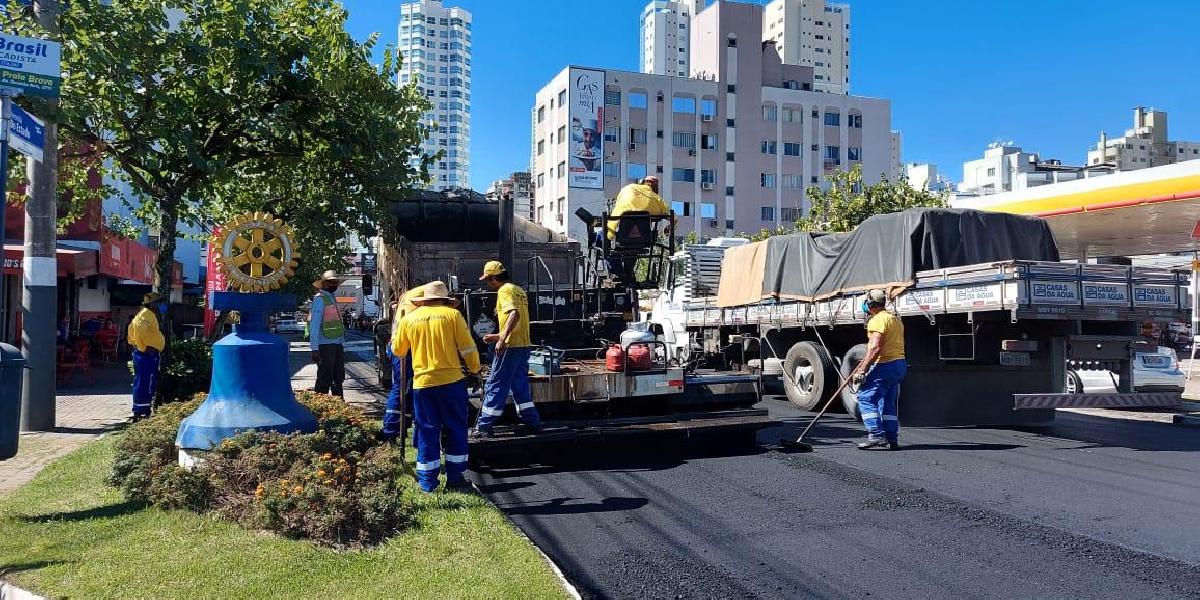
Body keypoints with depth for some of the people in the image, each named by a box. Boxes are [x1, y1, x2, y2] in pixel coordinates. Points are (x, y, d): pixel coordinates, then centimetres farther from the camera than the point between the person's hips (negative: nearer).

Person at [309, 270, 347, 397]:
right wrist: (315, 349, -18)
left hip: (337, 344, 9)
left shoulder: (332, 298, 18)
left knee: (338, 378, 15)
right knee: (325, 379, -5)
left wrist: (343, 343, 15)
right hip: (325, 345, -9)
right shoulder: (320, 299, -7)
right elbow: (314, 325, -13)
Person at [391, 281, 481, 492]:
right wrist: (474, 370, 11)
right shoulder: (452, 314, -2)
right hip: (451, 380, -2)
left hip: (422, 383, 2)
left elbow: (397, 351, 17)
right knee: (456, 429, 10)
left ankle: (427, 482, 11)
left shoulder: (409, 319, 6)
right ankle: (455, 478, 12)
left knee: (427, 432, 9)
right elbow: (468, 347, -3)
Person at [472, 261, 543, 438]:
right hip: (523, 345, 9)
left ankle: (484, 427, 0)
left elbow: (514, 314, -27)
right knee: (520, 386, 16)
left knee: (495, 385, -3)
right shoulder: (518, 290, 19)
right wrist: (499, 336, 29)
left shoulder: (505, 290, -9)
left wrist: (502, 339, -32)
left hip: (510, 347, -9)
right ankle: (533, 423, 17)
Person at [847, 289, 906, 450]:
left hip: (885, 365, -10)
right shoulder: (895, 319, 19)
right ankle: (891, 440, 12)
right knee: (888, 403, 13)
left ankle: (876, 435, -13)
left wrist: (862, 371, -22)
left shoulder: (878, 320, -12)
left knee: (866, 397, -7)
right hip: (899, 363, 10)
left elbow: (875, 348, -22)